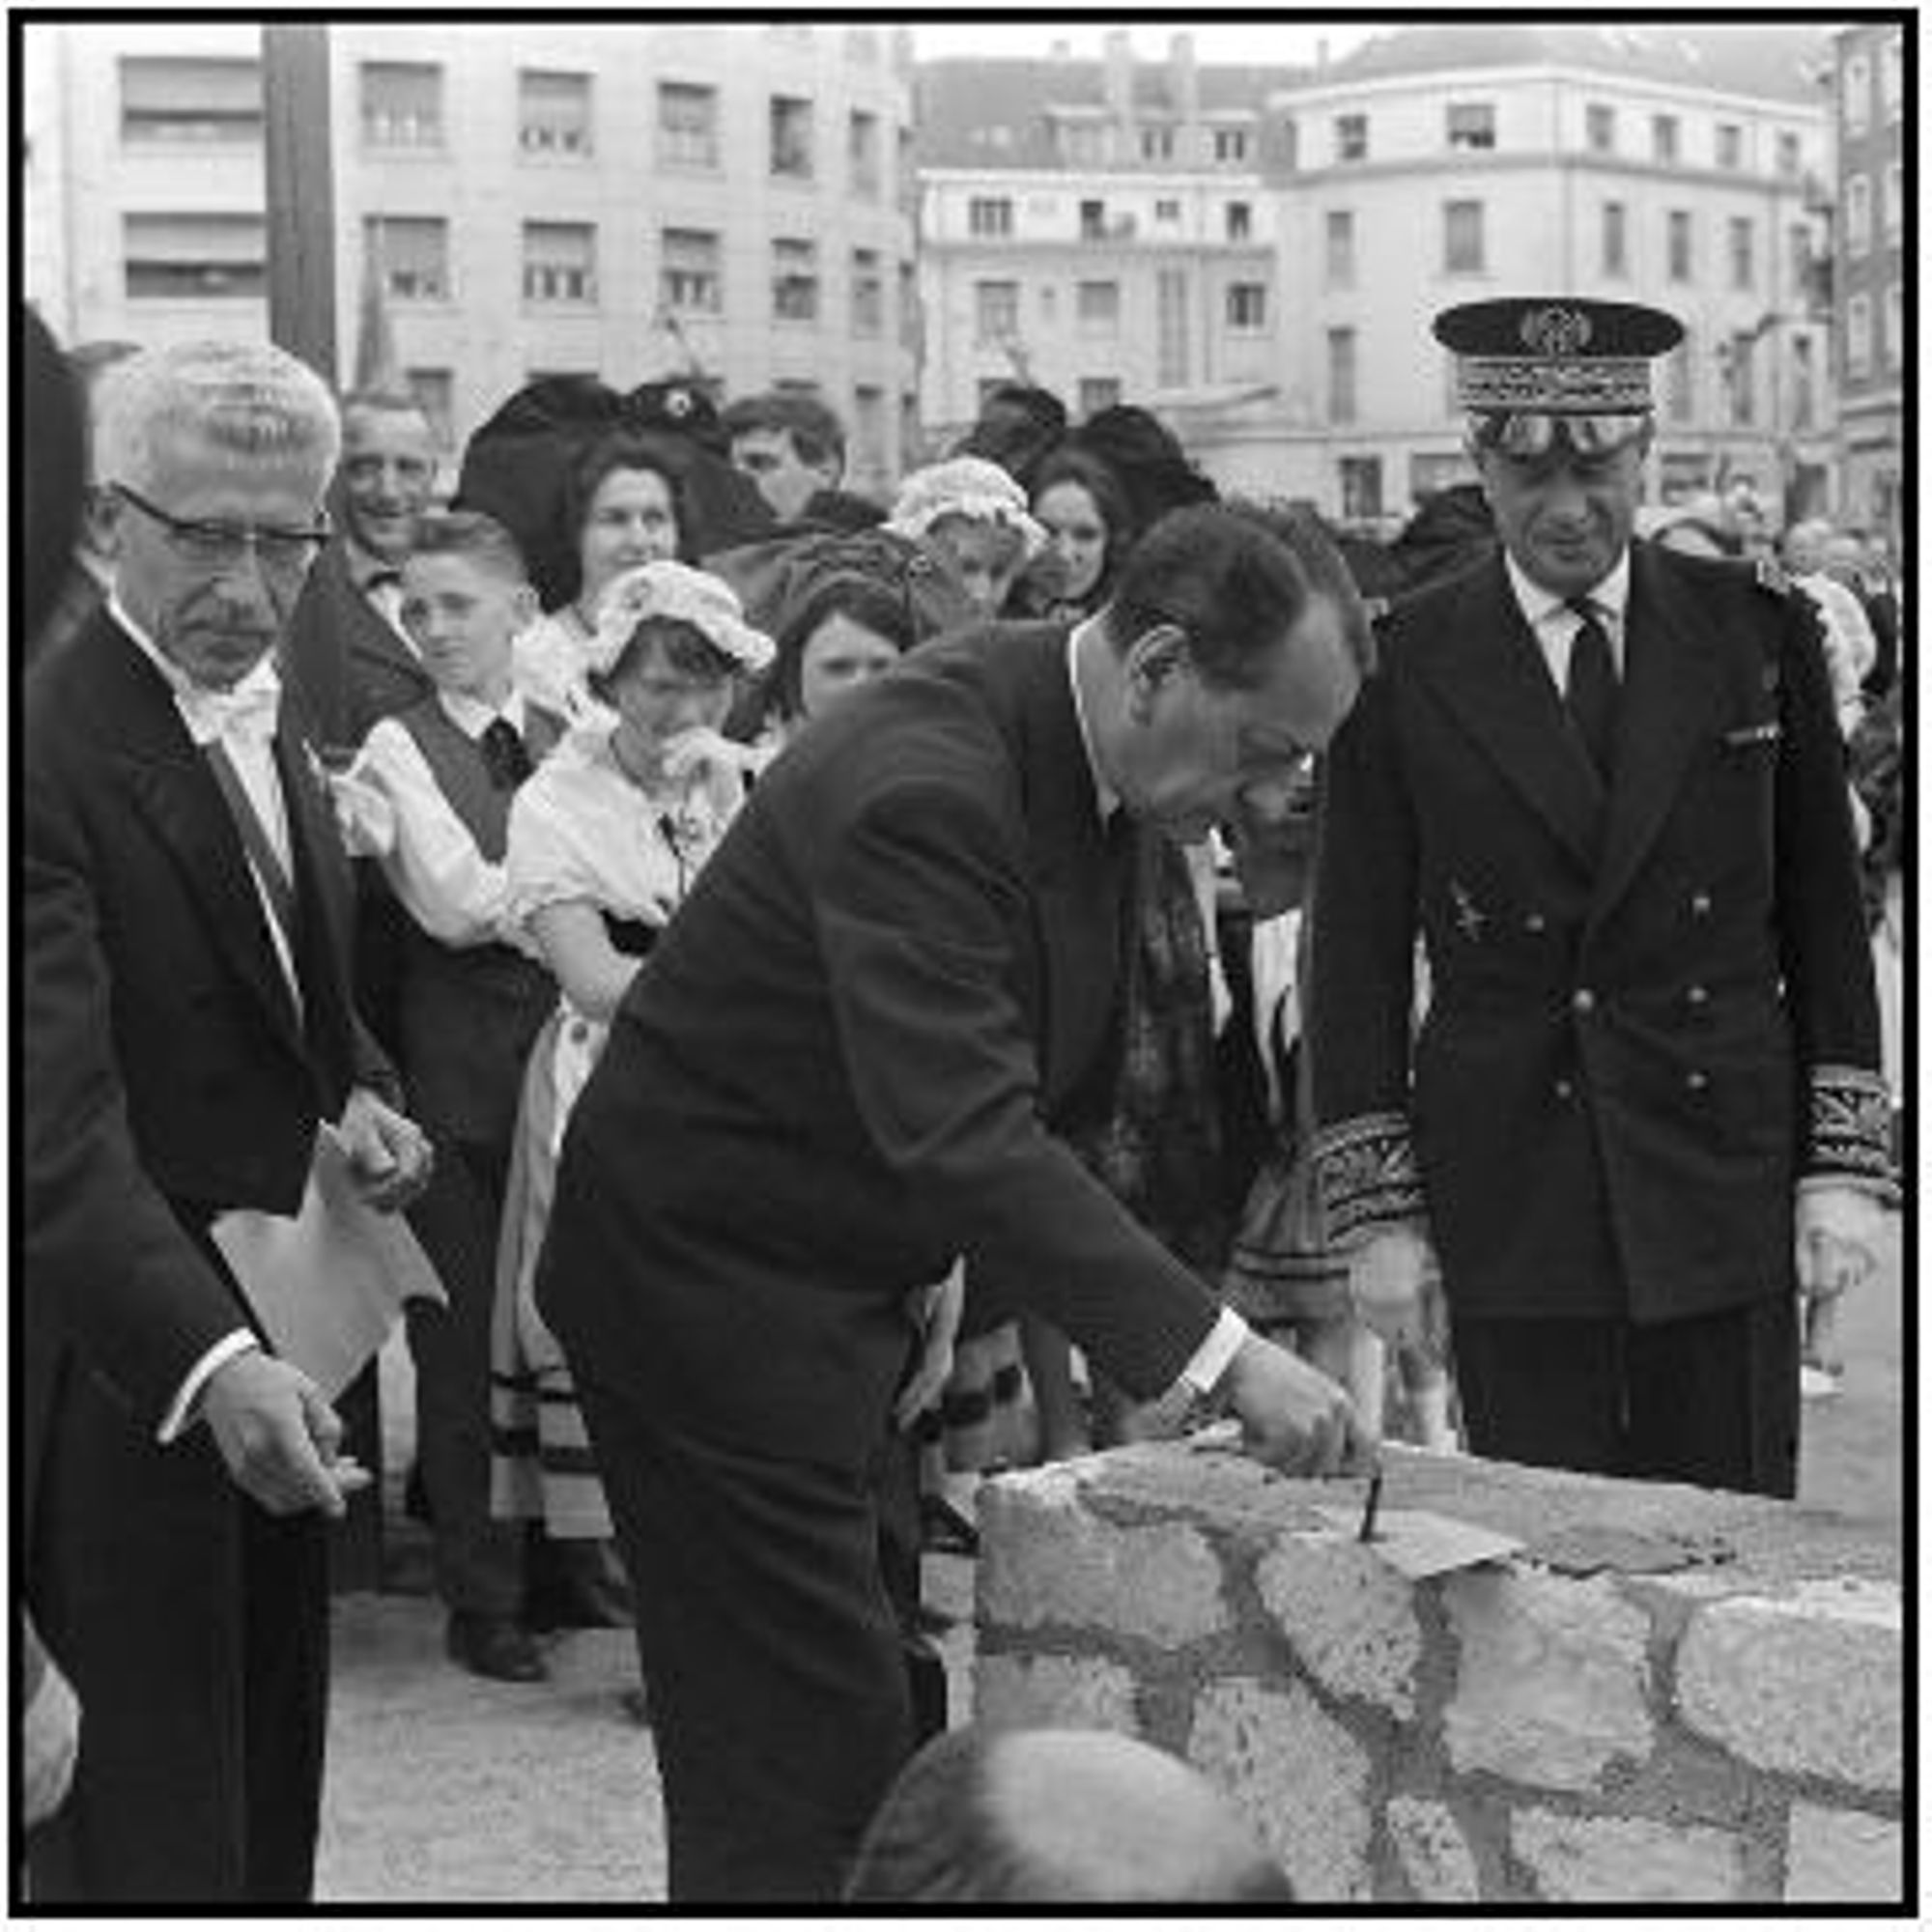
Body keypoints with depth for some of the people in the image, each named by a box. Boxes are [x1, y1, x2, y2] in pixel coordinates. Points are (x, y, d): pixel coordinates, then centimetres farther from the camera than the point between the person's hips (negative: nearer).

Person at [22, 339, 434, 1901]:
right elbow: (59, 1124, -29)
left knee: (269, 1792, 18)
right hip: (126, 1372, -8)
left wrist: (362, 1098, 2)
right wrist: (211, 1362, -42)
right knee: (155, 1834, -5)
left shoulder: (267, 721, 9)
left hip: (274, 1348, 9)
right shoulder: (55, 747, -19)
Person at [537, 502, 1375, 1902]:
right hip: (711, 1277, -9)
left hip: (829, 1283, 10)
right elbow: (960, 1137, -38)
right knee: (815, 1746, -8)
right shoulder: (923, 785, -30)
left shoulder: (1061, 745, 1)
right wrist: (1220, 1354, -40)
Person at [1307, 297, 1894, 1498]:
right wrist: (1377, 1208, -1)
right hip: (1511, 1201, -1)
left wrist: (1843, 1165, 2)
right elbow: (1358, 959, 3)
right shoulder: (1406, 669, 1)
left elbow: (1826, 914, 7)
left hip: (1725, 1178, 1)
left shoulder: (1758, 633, 5)